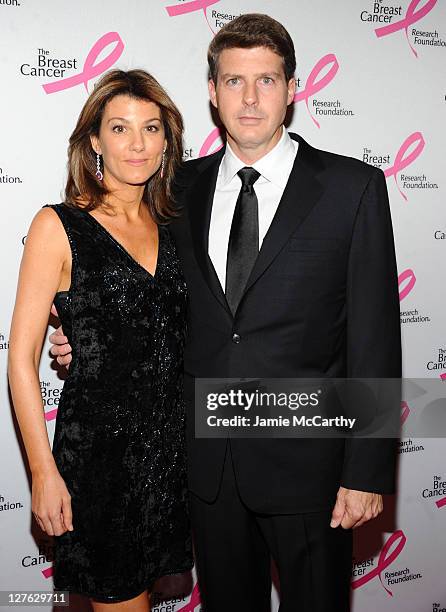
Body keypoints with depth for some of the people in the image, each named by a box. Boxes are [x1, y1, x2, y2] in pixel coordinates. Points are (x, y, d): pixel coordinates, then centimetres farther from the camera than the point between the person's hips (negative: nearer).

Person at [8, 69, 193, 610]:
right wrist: (43, 472, -12)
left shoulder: (171, 226, 7)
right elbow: (22, 356, -10)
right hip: (98, 447, -5)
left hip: (173, 444, 5)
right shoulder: (58, 226, -9)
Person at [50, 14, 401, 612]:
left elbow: (375, 337, -9)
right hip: (209, 460, 3)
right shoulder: (183, 186, 4)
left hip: (306, 459, -3)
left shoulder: (352, 187, -7)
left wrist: (367, 473, -11)